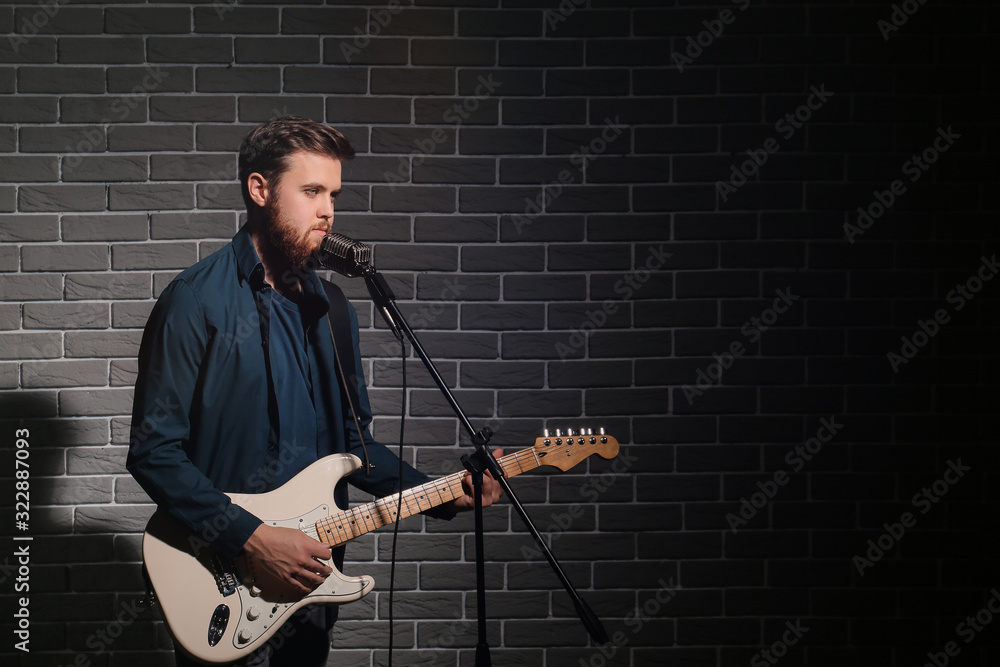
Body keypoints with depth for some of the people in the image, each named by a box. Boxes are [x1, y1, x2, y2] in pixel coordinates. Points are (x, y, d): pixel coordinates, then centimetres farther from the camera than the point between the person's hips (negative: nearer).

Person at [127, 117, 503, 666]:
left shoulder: (330, 307, 10)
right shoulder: (198, 301, -12)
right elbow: (153, 451, -16)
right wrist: (252, 537, -21)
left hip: (310, 575, 7)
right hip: (226, 585, -6)